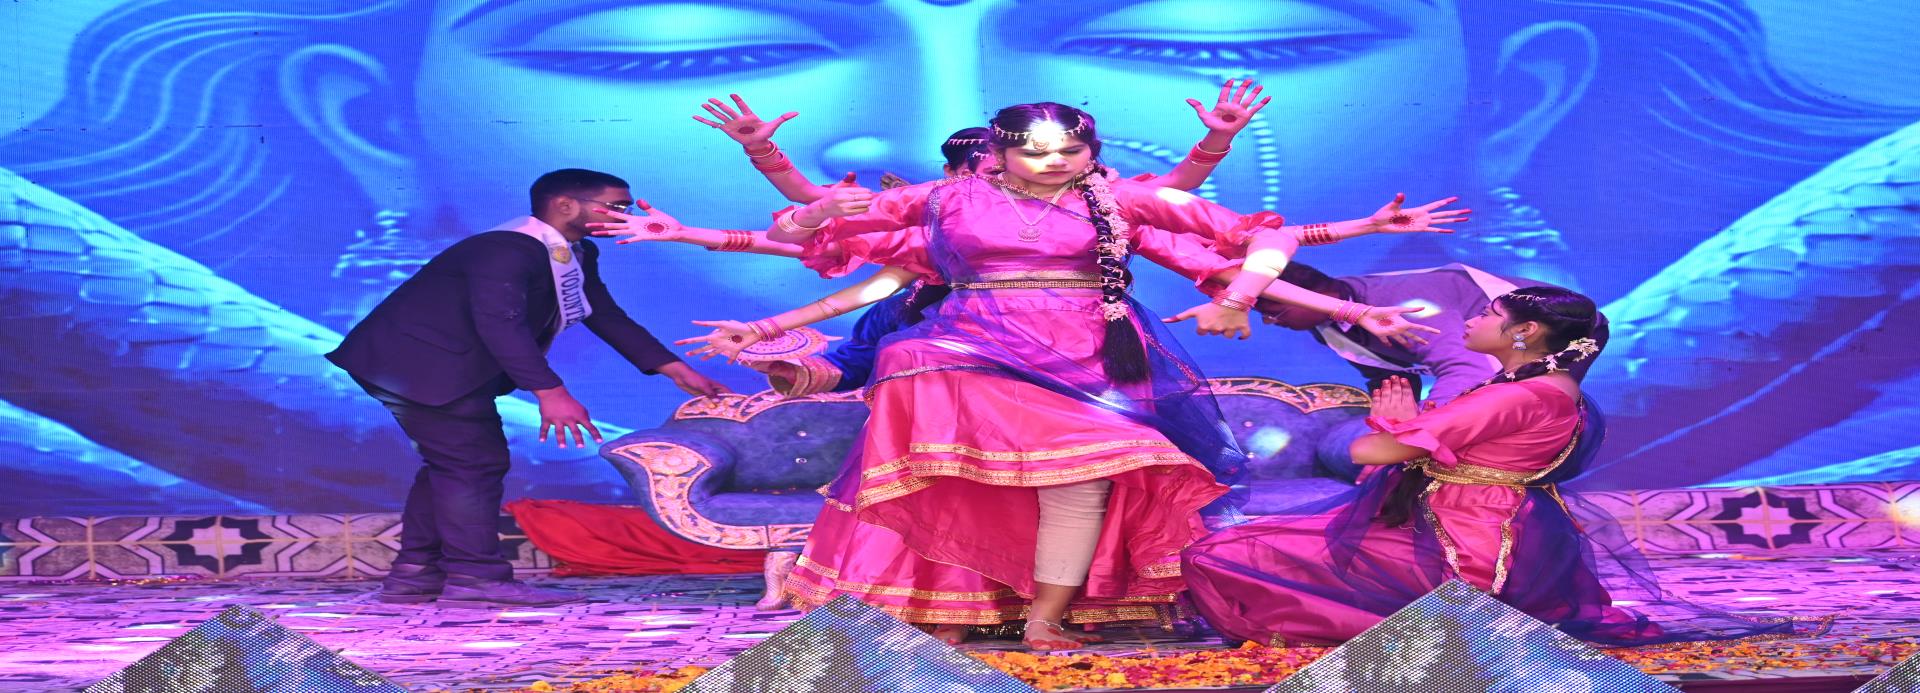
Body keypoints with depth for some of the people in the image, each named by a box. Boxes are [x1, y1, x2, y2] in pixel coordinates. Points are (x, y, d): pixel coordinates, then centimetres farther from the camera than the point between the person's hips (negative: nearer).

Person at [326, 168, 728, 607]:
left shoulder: (577, 256, 7)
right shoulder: (507, 248, -25)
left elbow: (607, 318, 9)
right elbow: (499, 322, -34)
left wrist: (676, 370, 3)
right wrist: (550, 393, -40)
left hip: (456, 371, 11)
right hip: (422, 363, -11)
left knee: (453, 466, 13)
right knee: (475, 463, -11)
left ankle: (414, 574, 17)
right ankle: (476, 577, -9)